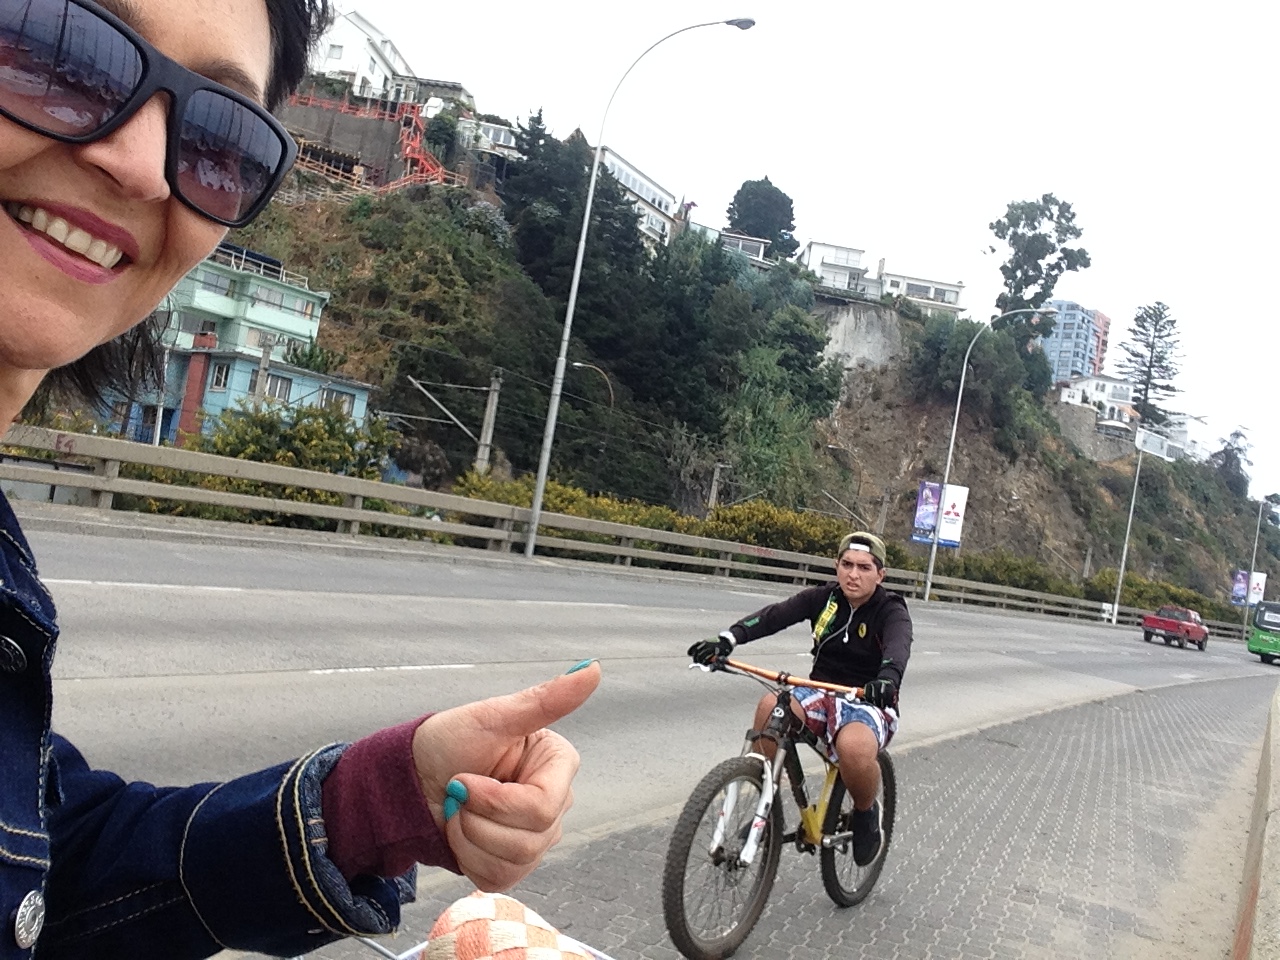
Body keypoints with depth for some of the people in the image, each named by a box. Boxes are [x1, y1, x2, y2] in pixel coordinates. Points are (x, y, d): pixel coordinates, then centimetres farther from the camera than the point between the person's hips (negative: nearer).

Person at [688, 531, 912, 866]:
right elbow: (775, 615, -17)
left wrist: (887, 678, -57)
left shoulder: (892, 612, -9)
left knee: (853, 747, -38)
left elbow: (899, 646, -33)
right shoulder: (824, 598, -1)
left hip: (868, 704, -3)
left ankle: (866, 813, -3)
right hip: (821, 696, 3)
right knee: (770, 707, -29)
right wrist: (727, 639, -35)